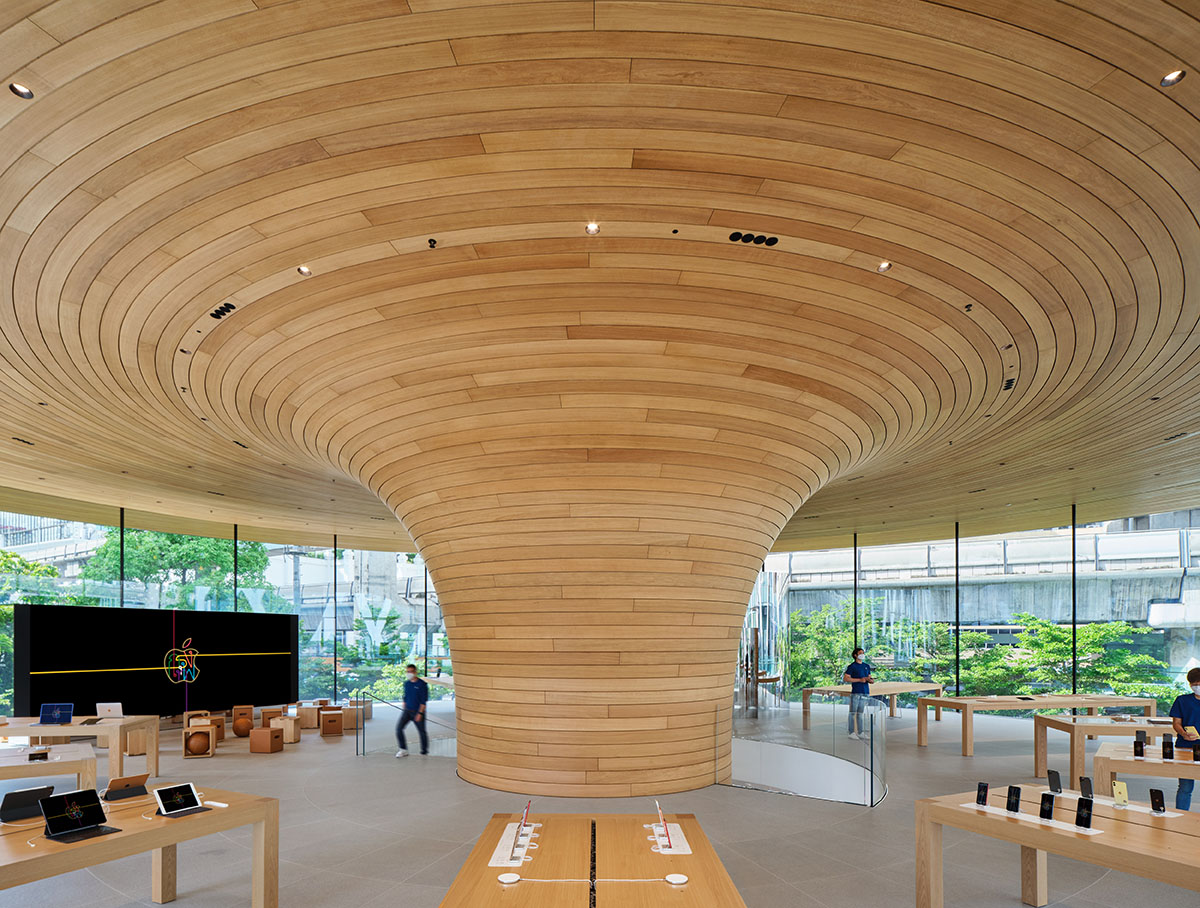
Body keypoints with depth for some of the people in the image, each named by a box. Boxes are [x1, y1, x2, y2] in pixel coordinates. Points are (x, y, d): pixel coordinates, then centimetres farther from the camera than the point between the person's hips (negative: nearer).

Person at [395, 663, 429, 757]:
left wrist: (420, 713, -17)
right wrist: (404, 709, 14)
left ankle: (424, 749, 27)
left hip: (418, 712, -5)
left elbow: (424, 700, -13)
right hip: (407, 711, 5)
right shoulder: (406, 683, 6)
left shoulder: (422, 684, -12)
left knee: (421, 731, 6)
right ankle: (404, 749, 0)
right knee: (399, 728, -9)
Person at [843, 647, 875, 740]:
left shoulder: (867, 666, 17)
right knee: (853, 712, -3)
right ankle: (852, 732, 1)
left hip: (865, 692, 6)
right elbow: (845, 678, -9)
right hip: (856, 692, -6)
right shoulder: (852, 666, -3)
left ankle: (860, 732, 13)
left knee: (860, 713, 9)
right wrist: (859, 680, -14)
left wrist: (870, 680, 0)